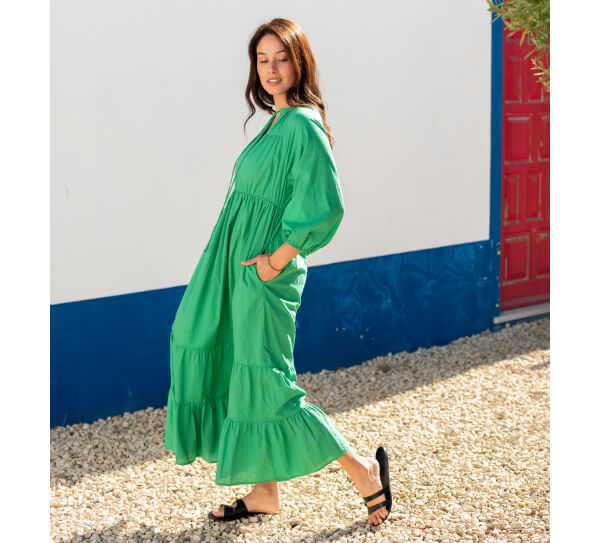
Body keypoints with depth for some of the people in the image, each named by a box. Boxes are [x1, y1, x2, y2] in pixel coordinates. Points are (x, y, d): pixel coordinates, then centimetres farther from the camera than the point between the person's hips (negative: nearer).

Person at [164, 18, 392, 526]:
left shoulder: (304, 124, -15)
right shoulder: (277, 122, 13)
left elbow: (324, 207, -24)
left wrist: (277, 260, -18)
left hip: (263, 277, -9)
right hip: (236, 273, 9)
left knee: (263, 388, -5)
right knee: (236, 377, 12)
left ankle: (363, 468, 5)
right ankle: (264, 493, 22)